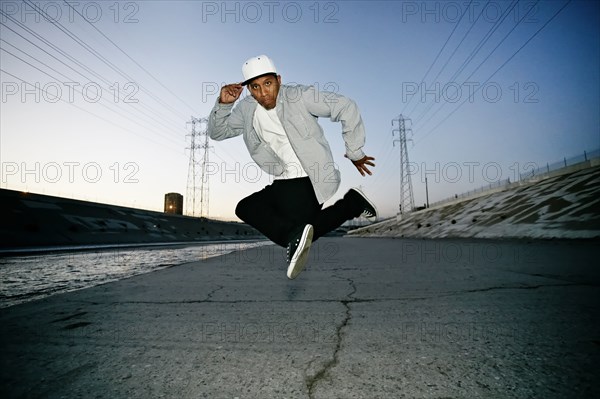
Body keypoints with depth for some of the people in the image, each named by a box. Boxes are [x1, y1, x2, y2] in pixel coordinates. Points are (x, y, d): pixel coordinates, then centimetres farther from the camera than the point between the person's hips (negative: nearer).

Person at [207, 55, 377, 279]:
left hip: (311, 182, -7)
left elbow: (347, 108, -9)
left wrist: (355, 153, -5)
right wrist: (223, 104, -6)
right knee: (244, 208, -13)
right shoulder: (246, 109, 7)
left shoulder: (300, 96, -10)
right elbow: (217, 133, 14)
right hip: (283, 183, 7)